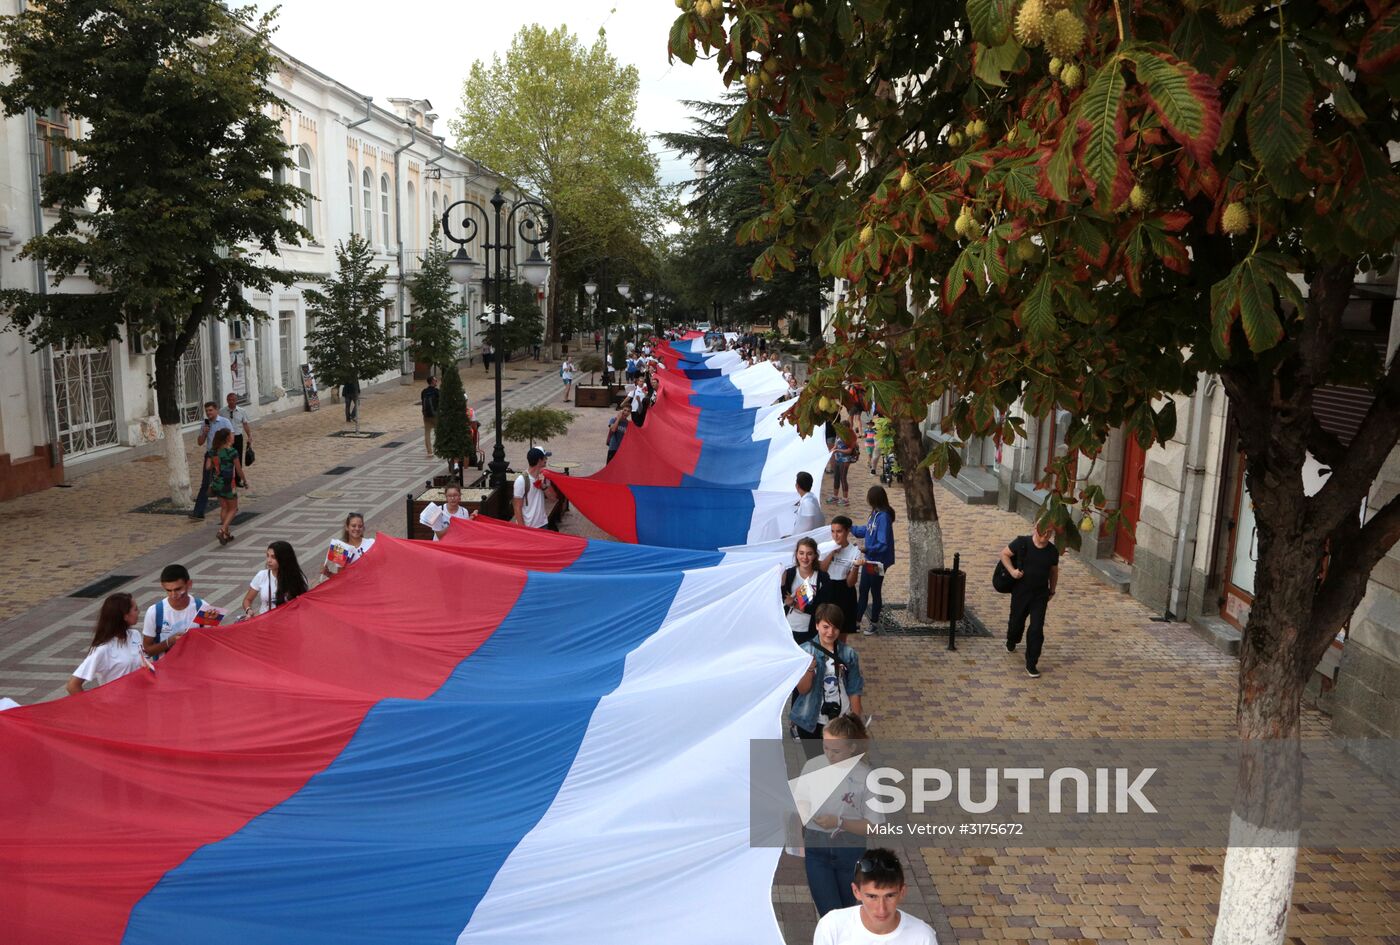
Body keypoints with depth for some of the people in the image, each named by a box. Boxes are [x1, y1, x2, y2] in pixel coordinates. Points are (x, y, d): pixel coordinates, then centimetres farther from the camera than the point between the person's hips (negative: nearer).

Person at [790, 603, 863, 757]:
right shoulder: (805, 651, -13)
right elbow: (802, 690, -15)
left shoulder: (849, 654, -9)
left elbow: (854, 690, -1)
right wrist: (810, 669, -33)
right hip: (811, 719, -1)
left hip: (841, 718, 1)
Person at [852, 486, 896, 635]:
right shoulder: (875, 513, 1)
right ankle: (856, 622, 27)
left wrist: (866, 550, -33)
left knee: (875, 592, 9)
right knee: (863, 591, 16)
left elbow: (883, 544, -27)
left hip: (878, 562, -8)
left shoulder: (883, 517, -25)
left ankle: (873, 623, 27)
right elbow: (865, 531, 16)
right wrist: (850, 527, 18)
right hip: (869, 559, 8)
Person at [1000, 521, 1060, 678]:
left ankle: (1031, 664, 7)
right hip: (1020, 592, -1)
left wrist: (1052, 590, 16)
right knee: (1017, 622, 16)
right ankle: (1011, 643, 51)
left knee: (1036, 629, -5)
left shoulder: (1053, 551, -4)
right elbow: (1004, 554, -2)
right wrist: (1012, 570, -15)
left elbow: (1054, 572, 11)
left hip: (1040, 595, 1)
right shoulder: (1022, 543, -12)